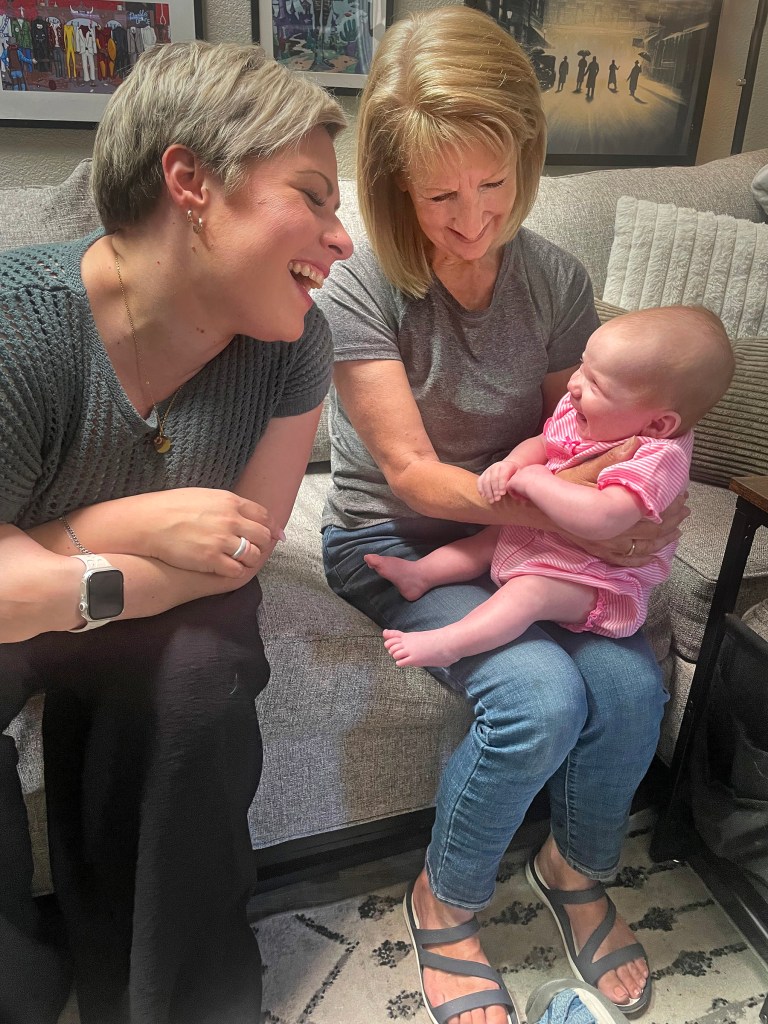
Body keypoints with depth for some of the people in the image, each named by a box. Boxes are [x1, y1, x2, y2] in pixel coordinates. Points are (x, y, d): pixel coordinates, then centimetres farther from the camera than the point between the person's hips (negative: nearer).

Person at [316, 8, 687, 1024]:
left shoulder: (555, 276, -2)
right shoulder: (360, 287, -15)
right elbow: (412, 475, -18)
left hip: (520, 533, 4)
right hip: (391, 540, -4)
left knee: (633, 682, -20)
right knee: (539, 694, -27)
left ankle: (578, 870, 15)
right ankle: (445, 904, 5)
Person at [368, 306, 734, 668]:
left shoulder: (659, 458, -33)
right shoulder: (575, 410, -8)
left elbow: (601, 519, -47)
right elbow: (542, 443, 10)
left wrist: (533, 479, -35)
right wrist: (511, 464, -15)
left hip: (598, 578, -9)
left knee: (531, 590, -29)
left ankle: (446, 644, -34)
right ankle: (419, 574, 15)